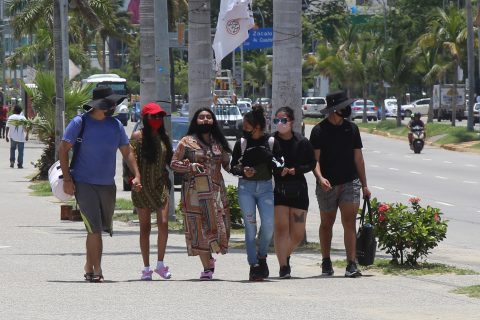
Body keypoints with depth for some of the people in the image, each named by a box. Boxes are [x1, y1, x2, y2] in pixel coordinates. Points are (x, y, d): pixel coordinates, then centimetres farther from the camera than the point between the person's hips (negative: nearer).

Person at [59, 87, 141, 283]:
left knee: (102, 228, 12)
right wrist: (67, 179, -12)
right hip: (84, 184, -5)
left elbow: (127, 152, 11)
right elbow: (63, 150, -4)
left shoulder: (115, 125, 6)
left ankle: (89, 267, 28)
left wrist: (136, 175, -3)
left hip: (108, 185, 5)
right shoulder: (80, 123, -7)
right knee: (95, 229, -13)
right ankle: (97, 270, -8)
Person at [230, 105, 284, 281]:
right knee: (250, 226, -4)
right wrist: (243, 171, -14)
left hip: (265, 187, 0)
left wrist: (270, 158, -17)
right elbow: (232, 167, 6)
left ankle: (261, 256, 17)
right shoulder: (241, 143, 2)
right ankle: (253, 265, 2)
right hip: (246, 187, 0)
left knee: (269, 225, -9)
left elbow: (280, 168, 1)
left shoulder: (271, 142, 0)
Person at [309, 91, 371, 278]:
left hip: (350, 183, 2)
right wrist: (320, 177, -25)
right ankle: (326, 263, 25)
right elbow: (314, 159, -7)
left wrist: (364, 185, 14)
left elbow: (358, 157, 14)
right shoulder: (319, 131, -2)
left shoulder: (351, 128, 9)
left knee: (349, 223, -10)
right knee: (326, 223, 11)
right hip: (327, 185, -2)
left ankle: (351, 265, -16)